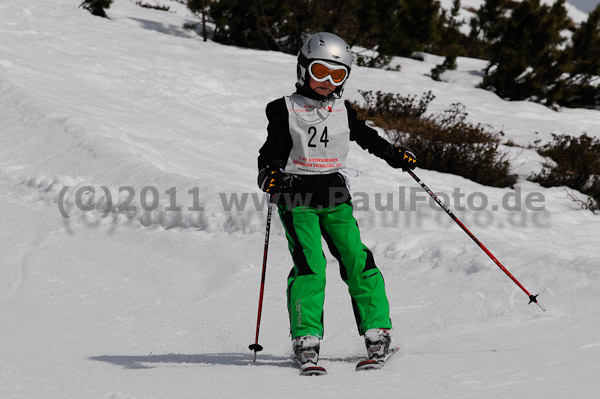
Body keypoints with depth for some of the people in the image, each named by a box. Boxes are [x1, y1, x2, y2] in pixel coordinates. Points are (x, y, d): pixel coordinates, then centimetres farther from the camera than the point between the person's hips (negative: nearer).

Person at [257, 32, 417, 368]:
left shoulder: (343, 111, 14)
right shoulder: (285, 110, 3)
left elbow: (366, 136, 27)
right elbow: (272, 151, -2)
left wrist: (394, 154, 14)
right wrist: (269, 173, -21)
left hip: (335, 196, 3)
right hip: (297, 198, -3)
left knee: (357, 259, -8)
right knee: (309, 263, -17)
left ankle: (377, 330, -1)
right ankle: (306, 338, -15)